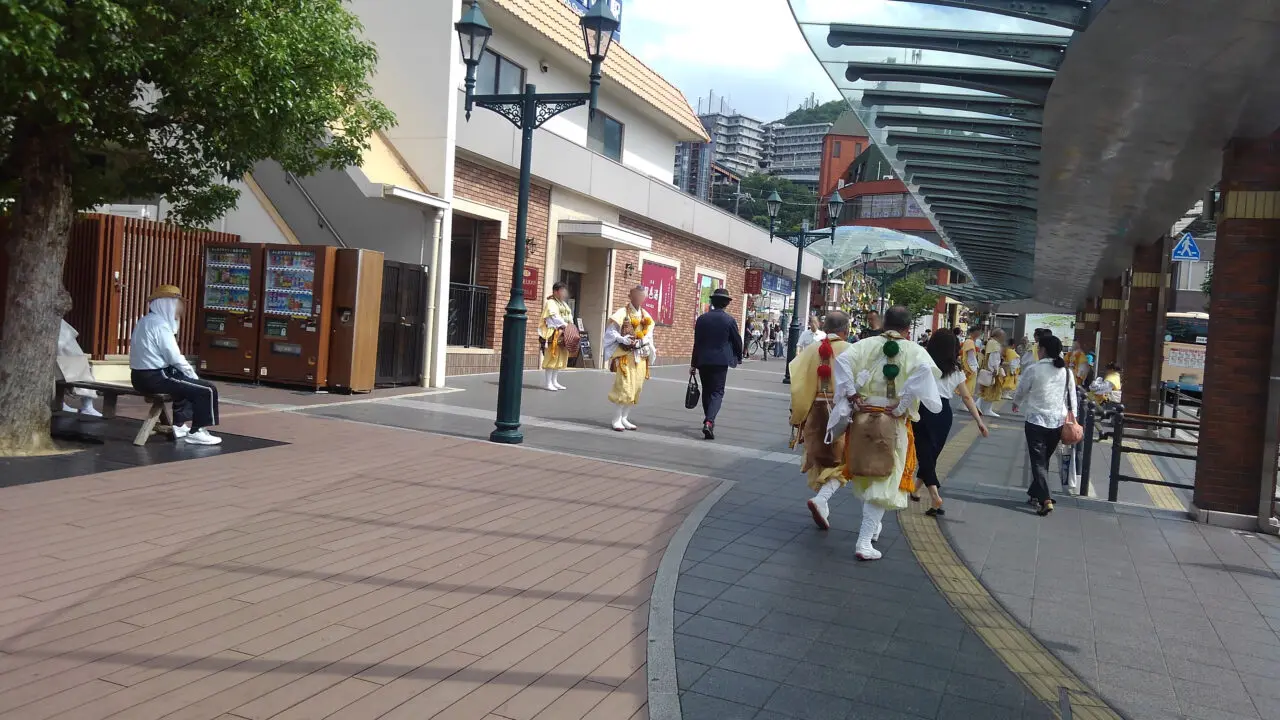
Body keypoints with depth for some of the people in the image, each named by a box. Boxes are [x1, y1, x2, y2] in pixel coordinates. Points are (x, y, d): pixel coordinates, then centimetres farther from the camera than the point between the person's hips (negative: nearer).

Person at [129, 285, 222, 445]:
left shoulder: (145, 322, 16)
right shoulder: (160, 324, -15)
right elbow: (175, 358, -20)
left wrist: (189, 375, 13)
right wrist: (193, 375, -5)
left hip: (141, 376, 11)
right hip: (155, 378, -11)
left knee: (187, 383, 34)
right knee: (207, 390, -7)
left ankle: (180, 425, 34)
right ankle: (196, 432, 1)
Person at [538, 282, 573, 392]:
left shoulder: (564, 304, 22)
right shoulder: (550, 303, -5)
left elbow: (570, 317, 16)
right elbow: (554, 317, -17)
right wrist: (565, 326, -20)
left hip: (563, 335, 9)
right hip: (553, 335, -9)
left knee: (560, 357, 9)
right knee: (552, 357, -9)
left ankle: (555, 381, 15)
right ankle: (549, 383, -7)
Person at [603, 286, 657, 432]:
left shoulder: (646, 316, 13)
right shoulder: (622, 313, -6)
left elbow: (648, 337, 14)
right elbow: (610, 331, -8)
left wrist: (652, 350, -1)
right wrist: (623, 339, -22)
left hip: (641, 357, 6)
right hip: (625, 355, -6)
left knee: (636, 389, 7)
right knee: (624, 387, -10)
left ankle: (625, 418, 16)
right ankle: (616, 419, 0)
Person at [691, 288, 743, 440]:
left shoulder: (702, 318, 0)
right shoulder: (729, 320, -6)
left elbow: (697, 342, 2)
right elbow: (737, 341, 1)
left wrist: (693, 363, 8)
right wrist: (737, 357, 20)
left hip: (703, 360, 3)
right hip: (721, 361, -3)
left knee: (706, 390, 17)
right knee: (717, 392, -1)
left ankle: (708, 419, 28)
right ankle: (709, 421, -20)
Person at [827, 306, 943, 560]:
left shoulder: (867, 345, 2)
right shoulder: (914, 351, -3)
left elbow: (842, 360, -15)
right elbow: (923, 370, -24)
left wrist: (851, 396, -10)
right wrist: (903, 405, -17)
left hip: (862, 418, 3)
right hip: (893, 424, -3)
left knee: (866, 476, 23)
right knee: (883, 482, 3)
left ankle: (872, 525, 40)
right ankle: (864, 542, -3)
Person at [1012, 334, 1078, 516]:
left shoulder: (1033, 370, -10)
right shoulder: (1066, 371, 2)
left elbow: (1020, 391, 4)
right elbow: (1072, 397, 5)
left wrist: (1016, 404, 25)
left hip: (1036, 421, -4)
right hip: (1058, 422, 5)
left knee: (1038, 461, -2)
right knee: (1044, 459, 18)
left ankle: (1045, 500, -13)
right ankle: (1035, 493, 28)